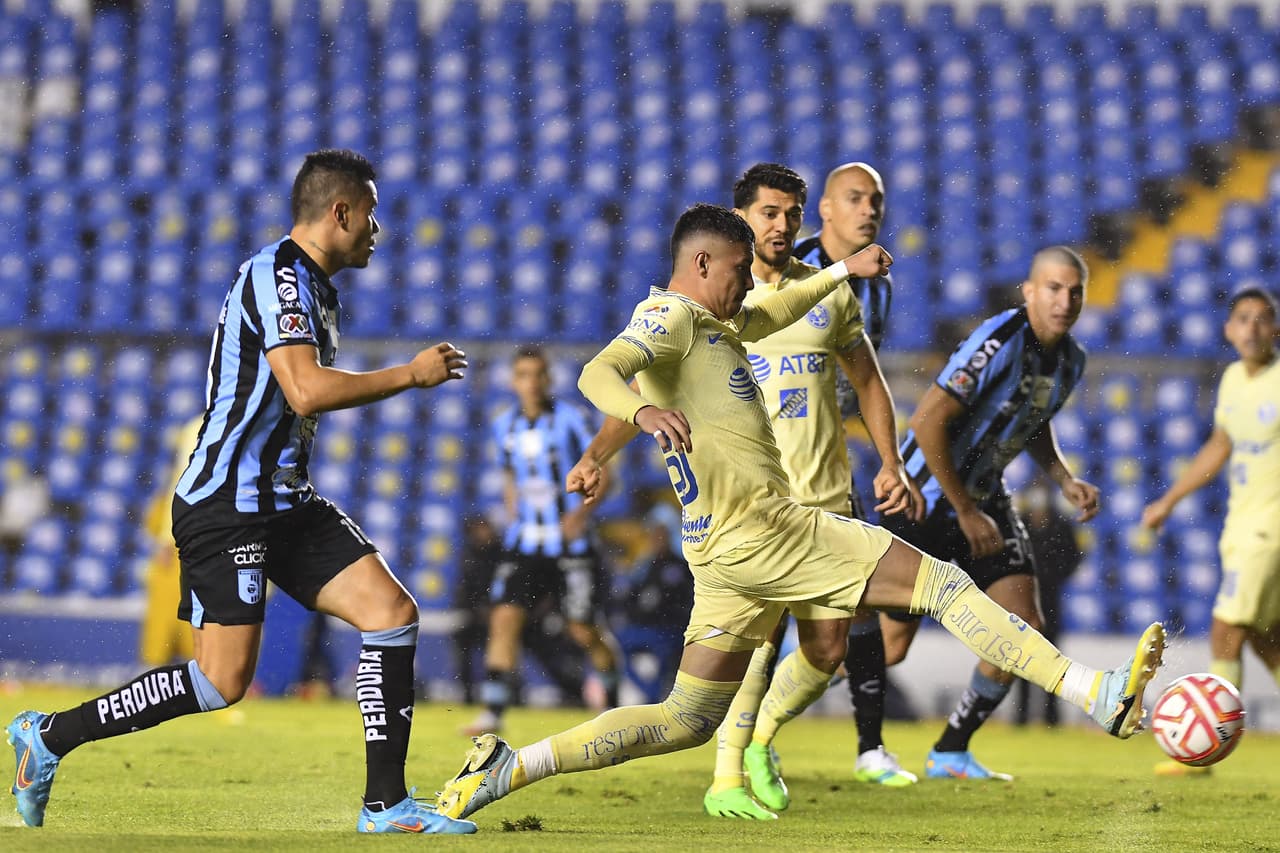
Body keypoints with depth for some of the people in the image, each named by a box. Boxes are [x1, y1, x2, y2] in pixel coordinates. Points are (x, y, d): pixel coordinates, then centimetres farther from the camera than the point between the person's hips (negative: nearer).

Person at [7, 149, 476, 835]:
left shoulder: (314, 287, 18)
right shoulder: (276, 273, -14)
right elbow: (306, 390, -26)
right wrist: (412, 374, -17)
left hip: (284, 499, 10)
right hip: (229, 504, -10)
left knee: (392, 612, -4)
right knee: (222, 681, -12)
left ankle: (386, 805, -2)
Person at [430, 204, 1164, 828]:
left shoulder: (710, 324, 22)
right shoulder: (669, 319, -8)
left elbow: (767, 318, 43)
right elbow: (599, 373, -27)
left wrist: (842, 271, 46)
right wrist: (644, 411, -49)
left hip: (727, 548, 11)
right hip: (763, 530, -11)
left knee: (686, 721, 11)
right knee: (940, 583, -10)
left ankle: (508, 768, 5)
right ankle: (1099, 695, -14)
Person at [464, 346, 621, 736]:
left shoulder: (570, 419, -7)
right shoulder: (505, 426, 7)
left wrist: (584, 509, -19)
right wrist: (513, 520, 14)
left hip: (570, 540, -4)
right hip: (524, 541, 4)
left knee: (583, 630, -3)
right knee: (504, 617, -12)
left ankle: (613, 702, 22)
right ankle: (493, 712, -13)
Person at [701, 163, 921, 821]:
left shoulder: (829, 291, 11)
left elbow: (867, 380, 19)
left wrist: (890, 464, 10)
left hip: (826, 496, 4)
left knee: (827, 649, 1)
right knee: (759, 634, -16)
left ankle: (760, 742, 26)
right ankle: (727, 779, -5)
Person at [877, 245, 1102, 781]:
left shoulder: (1070, 360, 0)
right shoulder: (999, 342, -26)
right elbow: (927, 423, -27)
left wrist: (1066, 481, 3)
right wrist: (966, 512, -21)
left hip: (985, 496, 8)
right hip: (924, 496, -8)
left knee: (1024, 628, -4)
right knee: (890, 646, -4)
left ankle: (951, 752, 10)